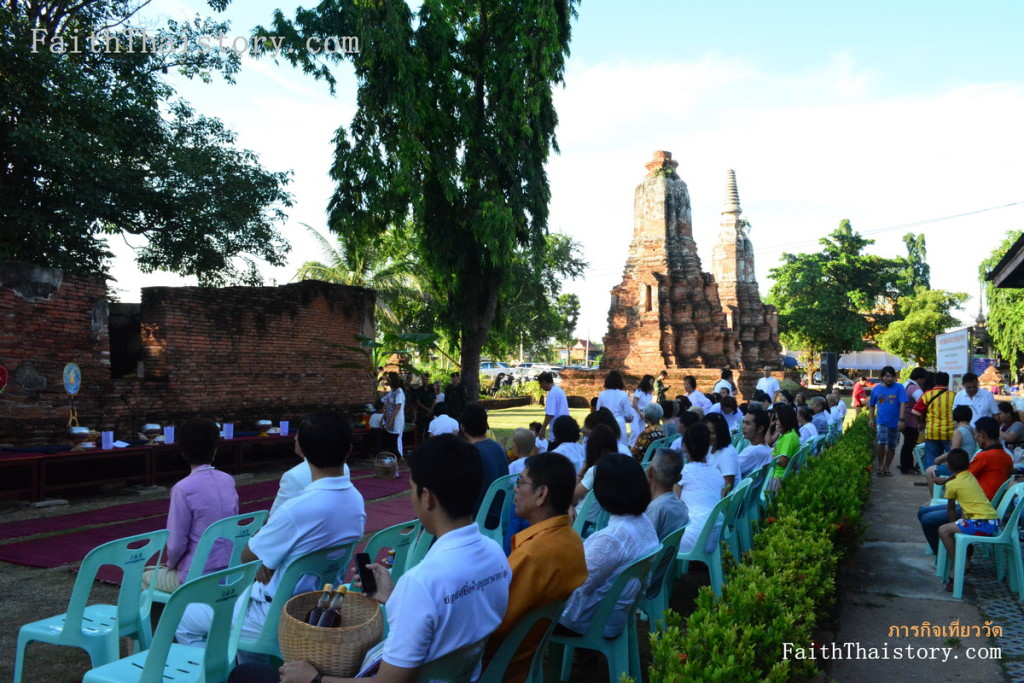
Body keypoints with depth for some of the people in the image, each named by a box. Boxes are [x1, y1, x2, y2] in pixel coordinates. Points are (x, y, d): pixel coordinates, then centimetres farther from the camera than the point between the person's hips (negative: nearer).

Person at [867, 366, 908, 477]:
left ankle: (887, 468, 24)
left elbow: (903, 404, -10)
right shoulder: (876, 389, 5)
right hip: (882, 422, 0)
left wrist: (901, 419, -19)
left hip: (895, 423, 0)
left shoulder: (899, 388, -2)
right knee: (881, 443, -16)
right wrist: (871, 419, 8)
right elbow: (871, 405, 15)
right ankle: (881, 465, 1)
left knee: (891, 447, 9)